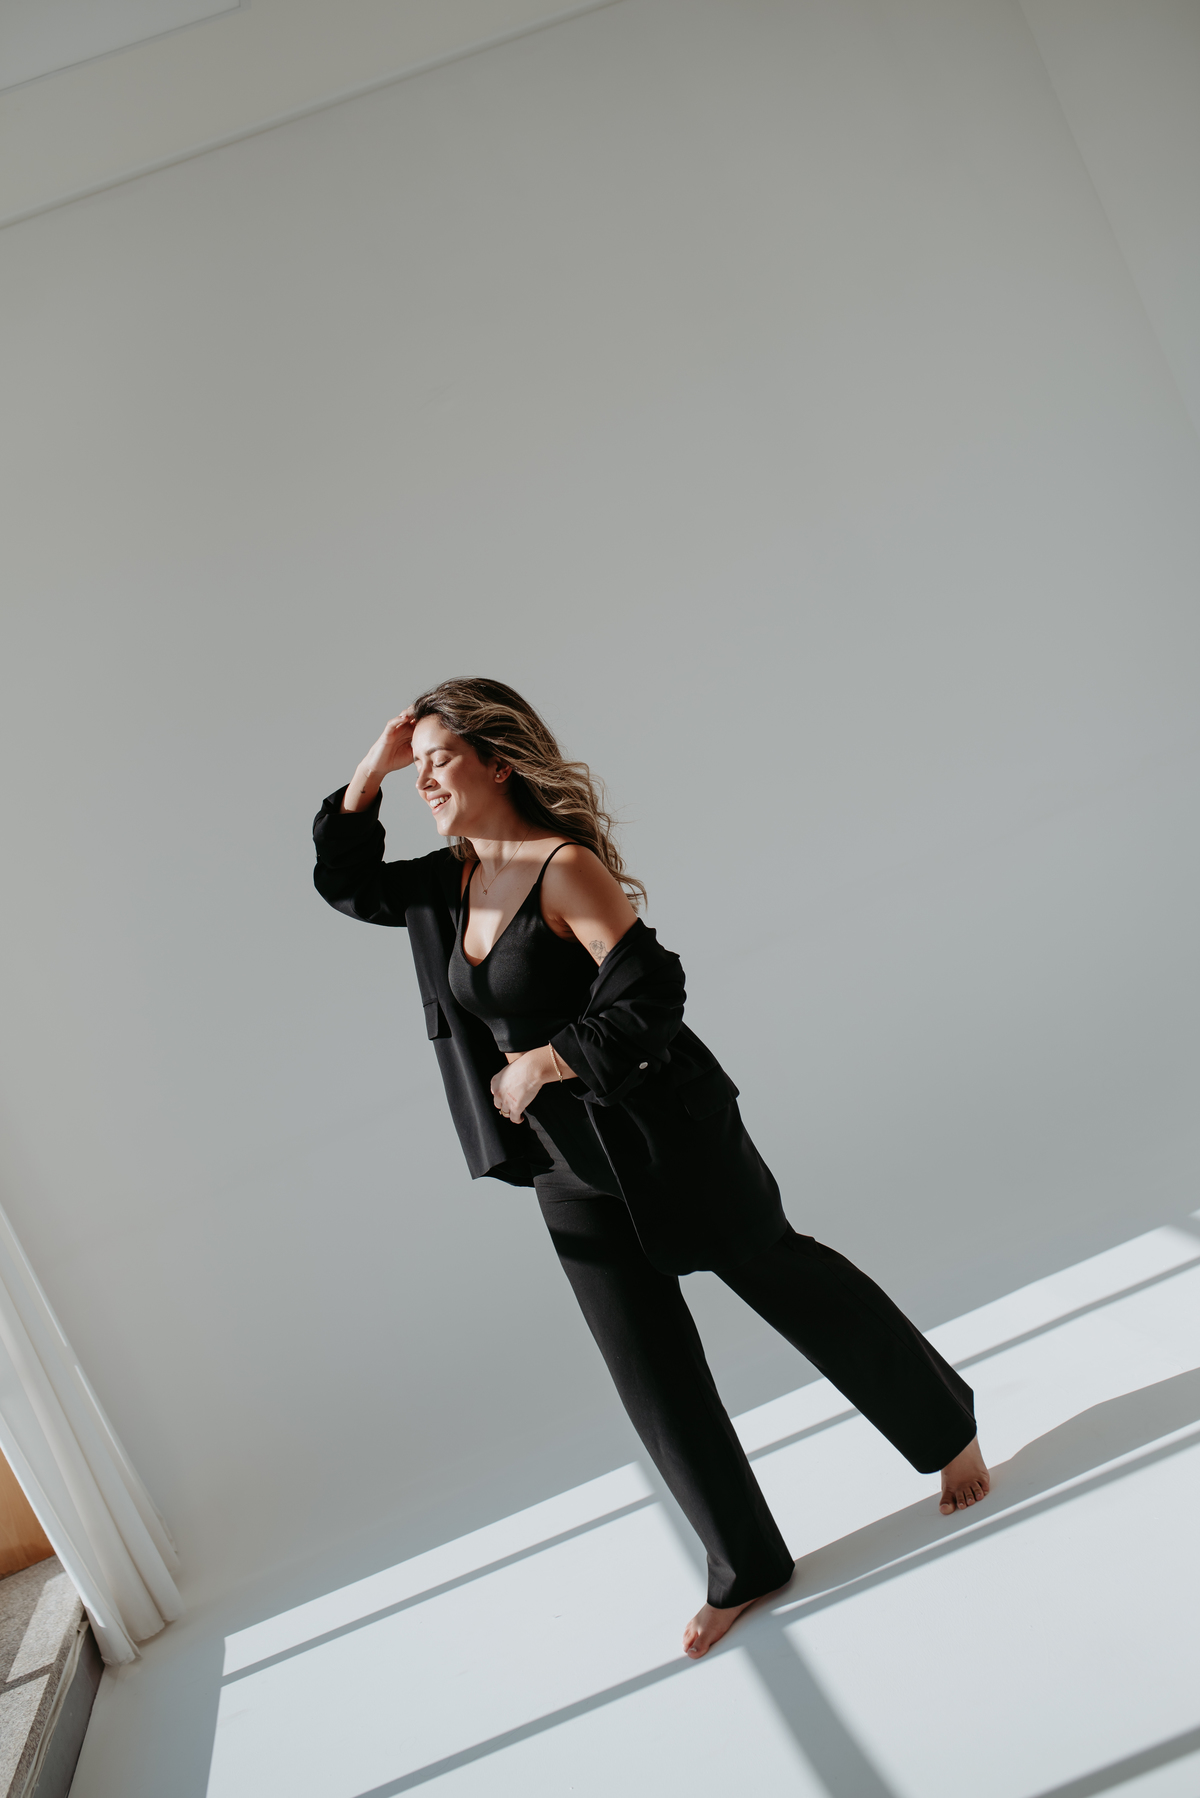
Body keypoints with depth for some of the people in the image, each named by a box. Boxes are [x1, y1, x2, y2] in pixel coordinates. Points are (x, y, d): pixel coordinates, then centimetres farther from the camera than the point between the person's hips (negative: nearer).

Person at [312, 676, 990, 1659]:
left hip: (662, 1135, -7)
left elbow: (652, 997, -24)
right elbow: (345, 883, 15)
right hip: (571, 1174, 7)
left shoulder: (565, 867, -19)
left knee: (785, 1276, 11)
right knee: (653, 1374, 11)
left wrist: (543, 1063, -18)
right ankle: (745, 1567, 27)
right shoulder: (452, 882, 4)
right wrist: (370, 770, 3)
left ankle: (948, 1421, 36)